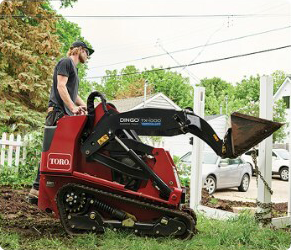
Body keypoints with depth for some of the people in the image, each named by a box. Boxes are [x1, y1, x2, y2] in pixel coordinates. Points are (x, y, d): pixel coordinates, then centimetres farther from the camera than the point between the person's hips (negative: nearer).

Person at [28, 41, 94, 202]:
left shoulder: (74, 68, 28)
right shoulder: (66, 62, -1)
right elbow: (60, 86, -12)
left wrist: (86, 107, 17)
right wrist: (73, 107, -19)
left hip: (67, 114, 10)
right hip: (58, 112, -10)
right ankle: (37, 190, -15)